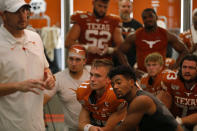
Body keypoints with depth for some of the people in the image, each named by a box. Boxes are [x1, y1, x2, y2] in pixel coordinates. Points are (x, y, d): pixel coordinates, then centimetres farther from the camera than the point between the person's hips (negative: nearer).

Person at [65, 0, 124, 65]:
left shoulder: (113, 22, 11)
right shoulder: (82, 19, 5)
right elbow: (68, 43, -1)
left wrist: (109, 50, -9)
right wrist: (87, 48, -12)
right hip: (85, 64, -1)